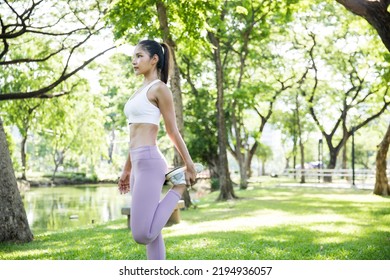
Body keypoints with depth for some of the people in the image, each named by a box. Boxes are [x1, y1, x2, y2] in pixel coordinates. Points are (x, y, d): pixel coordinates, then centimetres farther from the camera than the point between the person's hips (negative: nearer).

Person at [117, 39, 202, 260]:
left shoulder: (159, 88, -5)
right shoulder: (141, 91, 20)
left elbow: (173, 131, -5)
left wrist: (189, 165, -1)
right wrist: (127, 170, 24)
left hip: (149, 162, -9)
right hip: (140, 164, 9)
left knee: (142, 234, -14)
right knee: (149, 234, 8)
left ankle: (180, 186, 2)